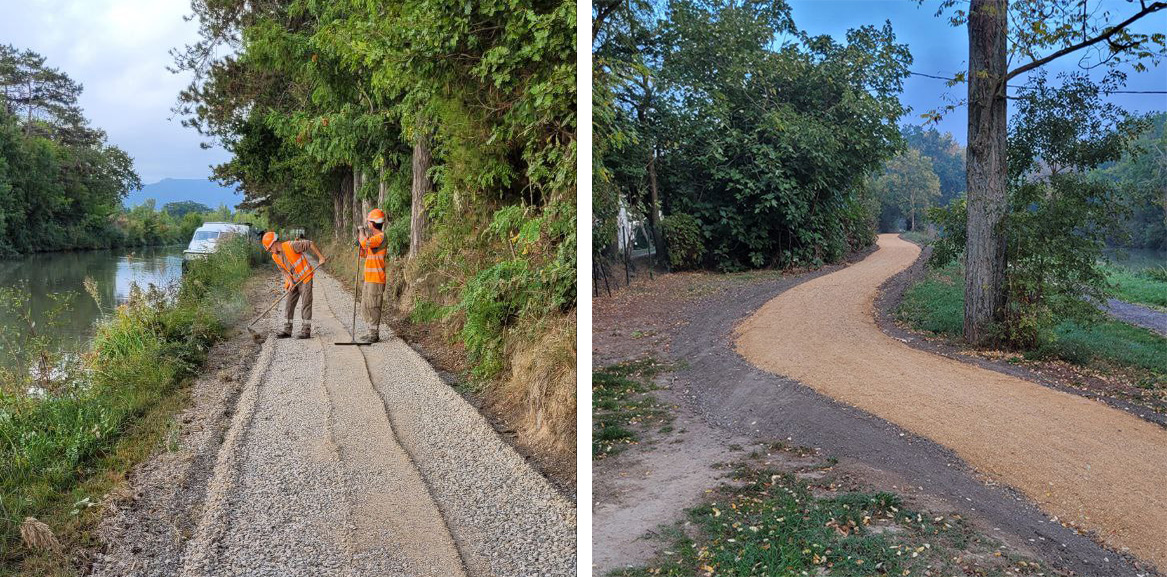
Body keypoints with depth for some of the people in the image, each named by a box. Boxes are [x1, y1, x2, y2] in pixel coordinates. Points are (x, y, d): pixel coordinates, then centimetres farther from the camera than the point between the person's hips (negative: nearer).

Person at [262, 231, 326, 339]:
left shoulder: (291, 245, -21)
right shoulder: (275, 257, 1)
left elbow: (310, 244, -16)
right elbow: (284, 270, 5)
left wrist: (321, 257, -17)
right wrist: (290, 282, -11)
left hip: (305, 278, -7)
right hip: (294, 281, 7)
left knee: (305, 304, -6)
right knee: (289, 304, 5)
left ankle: (306, 331, -3)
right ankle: (287, 330, 10)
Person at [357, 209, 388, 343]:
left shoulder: (381, 236, -13)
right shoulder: (372, 237, 17)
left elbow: (365, 243, -30)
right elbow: (363, 254, 23)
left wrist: (362, 233, -10)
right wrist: (360, 236, 14)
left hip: (376, 280, -10)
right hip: (368, 279, 10)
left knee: (373, 307, -6)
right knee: (365, 307, 15)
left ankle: (374, 334, 0)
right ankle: (371, 332, 22)